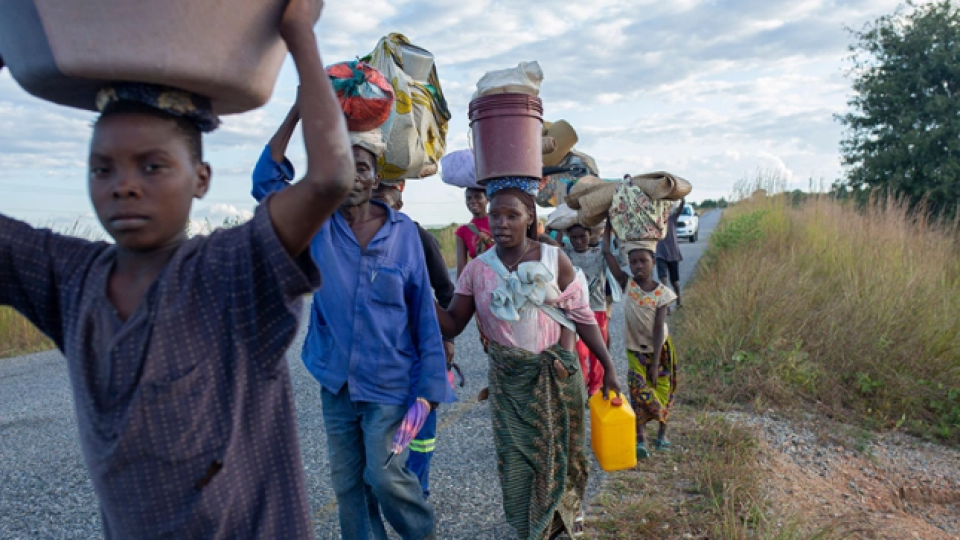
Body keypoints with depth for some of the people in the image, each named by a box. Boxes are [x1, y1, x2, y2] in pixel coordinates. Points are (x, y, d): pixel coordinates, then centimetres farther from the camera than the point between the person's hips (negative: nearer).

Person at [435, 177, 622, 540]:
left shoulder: (554, 260, -9)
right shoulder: (477, 269, -6)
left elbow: (583, 317, -4)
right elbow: (453, 324, -5)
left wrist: (608, 367, -5)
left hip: (557, 374, 0)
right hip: (508, 381, 1)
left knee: (561, 453, 16)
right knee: (517, 462, 7)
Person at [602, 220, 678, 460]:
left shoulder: (661, 293, -17)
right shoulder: (627, 284, -13)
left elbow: (658, 329, -19)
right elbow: (607, 253, -18)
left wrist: (655, 363, -21)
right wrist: (609, 223, -15)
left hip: (659, 348, 0)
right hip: (635, 349, 0)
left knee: (663, 391, 8)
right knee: (639, 389, -11)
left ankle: (662, 433, 28)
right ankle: (640, 440, -8)